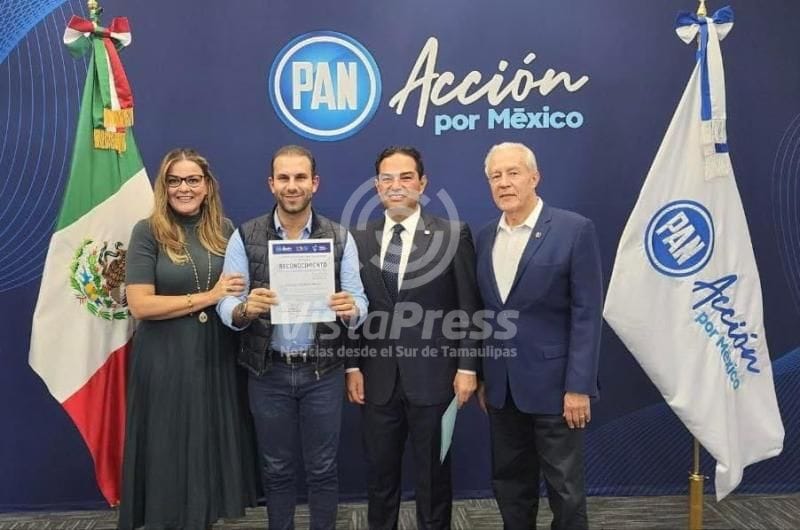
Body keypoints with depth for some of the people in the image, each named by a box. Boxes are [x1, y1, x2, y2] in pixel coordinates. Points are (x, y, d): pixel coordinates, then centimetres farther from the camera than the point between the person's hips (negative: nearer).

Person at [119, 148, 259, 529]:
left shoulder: (224, 229, 6)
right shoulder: (148, 232, -6)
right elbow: (140, 305, -14)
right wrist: (209, 297, -15)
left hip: (217, 355, 4)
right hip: (165, 360, -3)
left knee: (214, 445, 11)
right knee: (170, 451, 7)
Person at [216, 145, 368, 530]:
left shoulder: (340, 238, -2)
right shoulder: (245, 237, -3)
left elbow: (359, 302, -3)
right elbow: (225, 304, -5)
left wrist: (350, 309, -26)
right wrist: (245, 308, -27)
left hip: (323, 372, 0)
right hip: (268, 372, 0)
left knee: (322, 468, 13)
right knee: (276, 468, 16)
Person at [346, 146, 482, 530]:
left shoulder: (453, 234, -3)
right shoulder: (359, 239, 6)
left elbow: (469, 308, -3)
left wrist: (467, 367, -7)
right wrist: (353, 367, 3)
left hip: (433, 376, -2)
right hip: (377, 379, 3)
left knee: (433, 475, 12)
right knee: (379, 474, 15)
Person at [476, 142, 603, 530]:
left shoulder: (574, 229, -8)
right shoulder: (486, 237, 9)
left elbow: (586, 314, -12)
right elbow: (485, 314, 12)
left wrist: (578, 386, -15)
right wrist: (482, 376, 10)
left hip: (553, 384, -5)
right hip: (502, 387, 6)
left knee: (565, 491, 6)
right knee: (510, 485, 16)